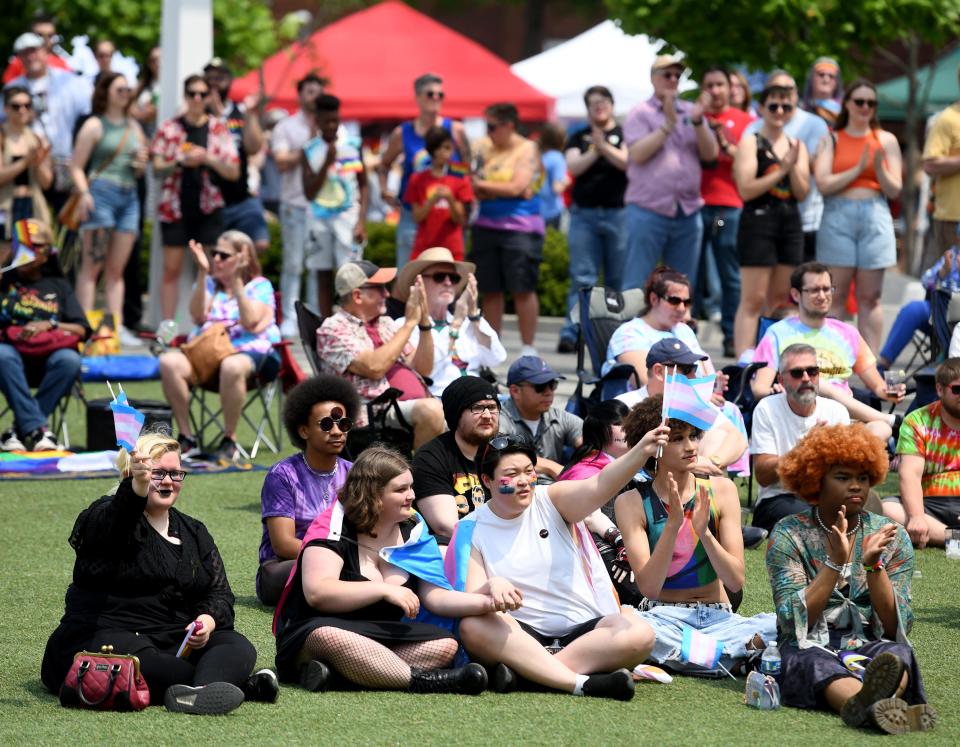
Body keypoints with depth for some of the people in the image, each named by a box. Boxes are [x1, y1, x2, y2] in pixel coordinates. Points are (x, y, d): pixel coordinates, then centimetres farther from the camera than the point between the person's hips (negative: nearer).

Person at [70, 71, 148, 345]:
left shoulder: (133, 126, 18)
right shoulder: (95, 126, 0)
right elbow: (76, 166, -5)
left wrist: (142, 164, 4)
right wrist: (84, 193, -19)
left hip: (129, 196, 6)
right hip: (101, 191, -6)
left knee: (117, 268, 6)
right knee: (92, 264, -7)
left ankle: (118, 325, 5)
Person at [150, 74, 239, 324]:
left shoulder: (219, 130, 5)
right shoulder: (169, 129, 4)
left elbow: (234, 172, 2)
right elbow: (157, 168, 0)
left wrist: (208, 159, -14)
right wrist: (181, 163, -17)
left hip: (208, 209, 1)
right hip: (175, 207, -1)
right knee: (171, 269, -2)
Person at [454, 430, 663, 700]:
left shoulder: (551, 501, 3)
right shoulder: (471, 531, 3)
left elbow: (598, 487, -17)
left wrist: (642, 451, -36)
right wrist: (490, 589, -31)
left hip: (582, 629, 1)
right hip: (522, 634, -1)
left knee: (639, 634, -28)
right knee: (473, 626, -33)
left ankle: (525, 669, -33)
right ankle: (583, 683, -42)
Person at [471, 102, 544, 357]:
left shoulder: (527, 149, -3)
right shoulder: (486, 149, 12)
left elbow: (516, 187, -12)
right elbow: (477, 187, 14)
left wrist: (483, 186, -5)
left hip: (519, 226, -5)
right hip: (487, 225, 5)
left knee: (522, 289, -6)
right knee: (490, 290, 5)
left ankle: (528, 348, 1)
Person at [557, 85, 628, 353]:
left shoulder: (624, 134, 8)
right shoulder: (578, 137, 14)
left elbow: (628, 162, -7)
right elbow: (573, 167, 0)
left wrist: (604, 147, -15)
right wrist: (594, 152, -13)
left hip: (617, 213, -1)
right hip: (584, 213, 1)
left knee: (619, 279, 1)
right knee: (582, 277, -6)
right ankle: (572, 333, -12)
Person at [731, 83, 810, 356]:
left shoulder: (797, 146, 13)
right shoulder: (751, 143, -3)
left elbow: (802, 193, 7)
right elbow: (746, 189, -13)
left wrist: (794, 166, -10)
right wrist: (781, 170, -16)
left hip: (790, 223, 6)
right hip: (758, 221, -6)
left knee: (780, 299, 11)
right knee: (753, 299, -9)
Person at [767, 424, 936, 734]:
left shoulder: (891, 537, 7)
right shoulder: (789, 534, 2)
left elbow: (897, 627, 1)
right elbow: (794, 623, -7)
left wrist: (873, 565, -12)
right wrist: (836, 563, -16)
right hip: (811, 646, -1)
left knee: (897, 652, -33)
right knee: (816, 662, -36)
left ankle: (867, 704, -70)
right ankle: (874, 705, -71)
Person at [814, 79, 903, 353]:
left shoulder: (886, 140, 12)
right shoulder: (831, 139, 7)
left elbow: (894, 190, 8)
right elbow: (823, 184, -4)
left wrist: (879, 168, -10)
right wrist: (857, 169, -10)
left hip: (875, 217, 2)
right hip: (838, 216, -1)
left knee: (870, 297, 1)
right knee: (836, 296, -3)